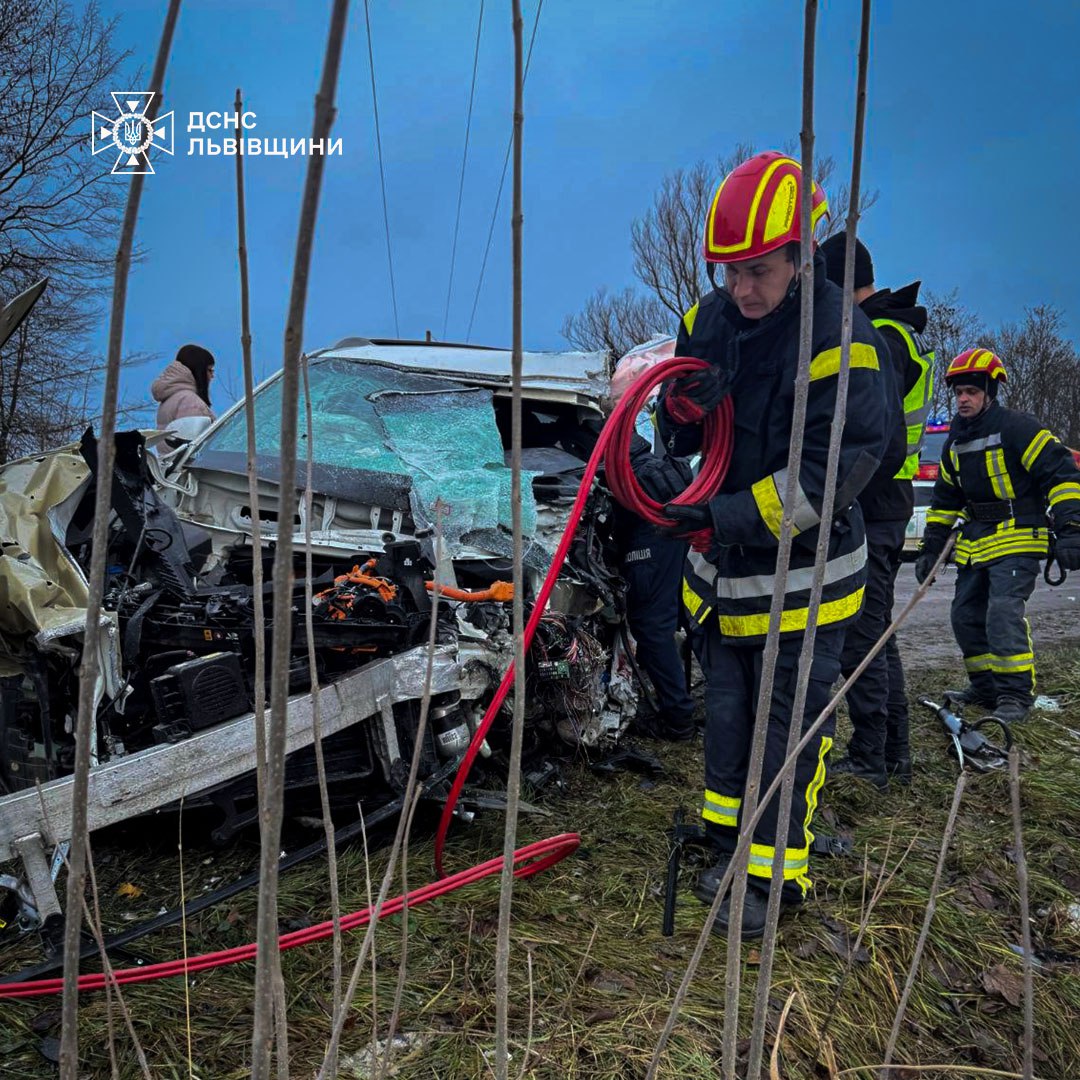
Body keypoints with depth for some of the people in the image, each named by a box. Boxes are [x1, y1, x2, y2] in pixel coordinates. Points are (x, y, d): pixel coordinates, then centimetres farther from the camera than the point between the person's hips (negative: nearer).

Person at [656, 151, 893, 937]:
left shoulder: (838, 336, -19)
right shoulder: (708, 319, 1)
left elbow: (841, 466, -23)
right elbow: (679, 441, 8)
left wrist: (729, 514, -28)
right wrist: (683, 408, -17)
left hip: (803, 579, -6)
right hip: (722, 573, 6)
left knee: (789, 729, 7)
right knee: (726, 717, 19)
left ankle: (777, 875, 24)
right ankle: (732, 850, 38)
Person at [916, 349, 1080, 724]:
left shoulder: (1017, 427, -11)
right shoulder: (955, 442, 13)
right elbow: (944, 499, 20)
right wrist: (930, 548, 16)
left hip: (1017, 539, -8)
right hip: (975, 543, 8)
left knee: (1004, 611, -19)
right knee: (966, 616, 8)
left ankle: (1016, 693, -8)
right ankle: (985, 686, 22)